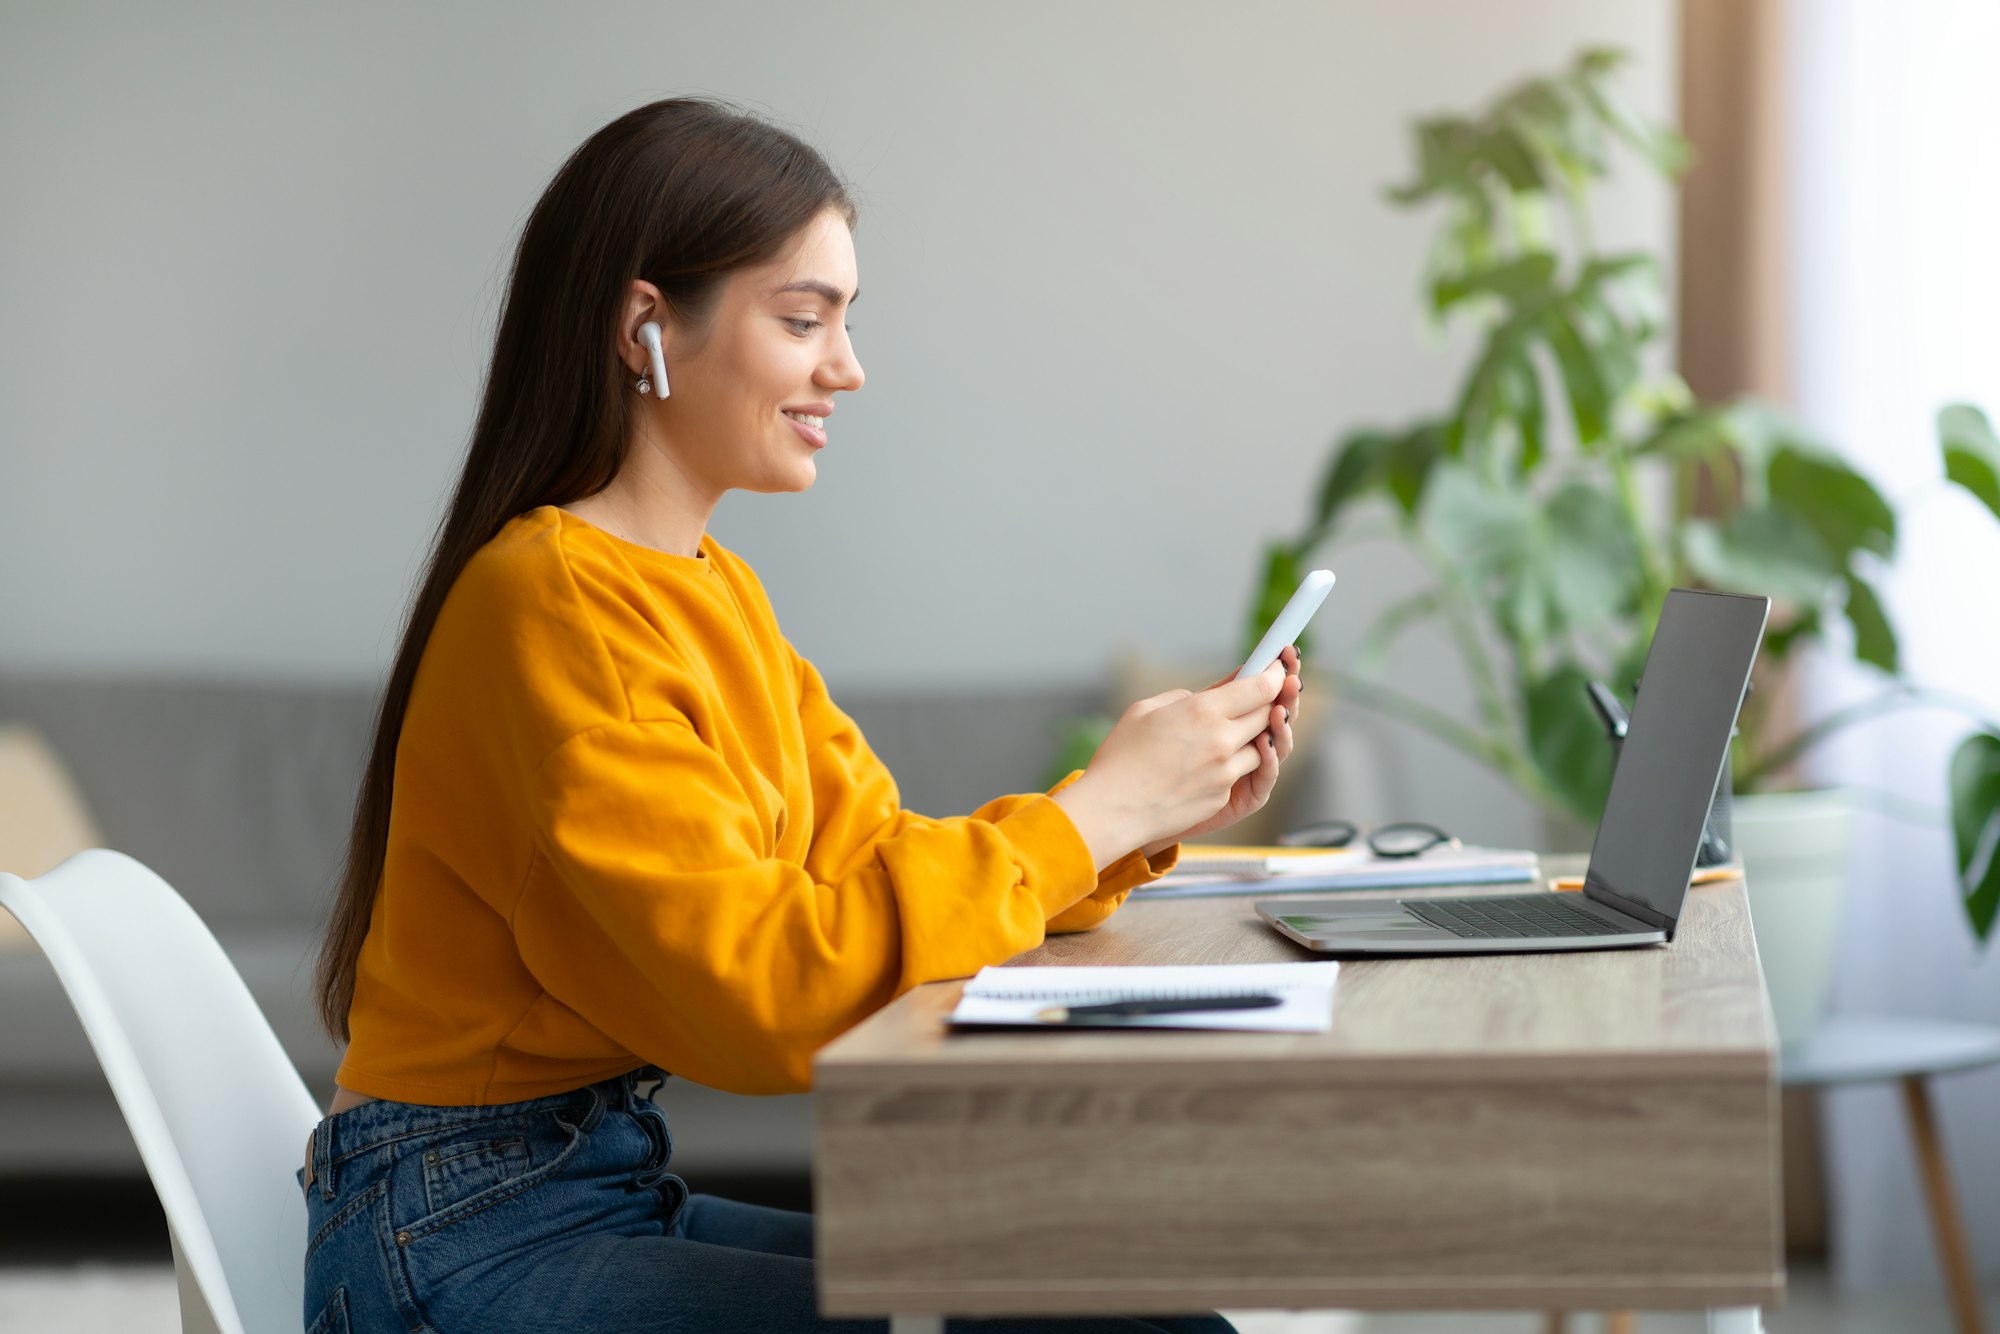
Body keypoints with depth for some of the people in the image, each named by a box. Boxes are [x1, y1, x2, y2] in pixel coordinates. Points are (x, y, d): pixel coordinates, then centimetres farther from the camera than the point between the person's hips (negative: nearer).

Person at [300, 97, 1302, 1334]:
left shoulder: (718, 593, 12)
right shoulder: (552, 605, -17)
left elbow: (881, 861, 8)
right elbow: (758, 981, -24)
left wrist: (1151, 818, -6)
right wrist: (1089, 813, -19)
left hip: (619, 1190, 9)